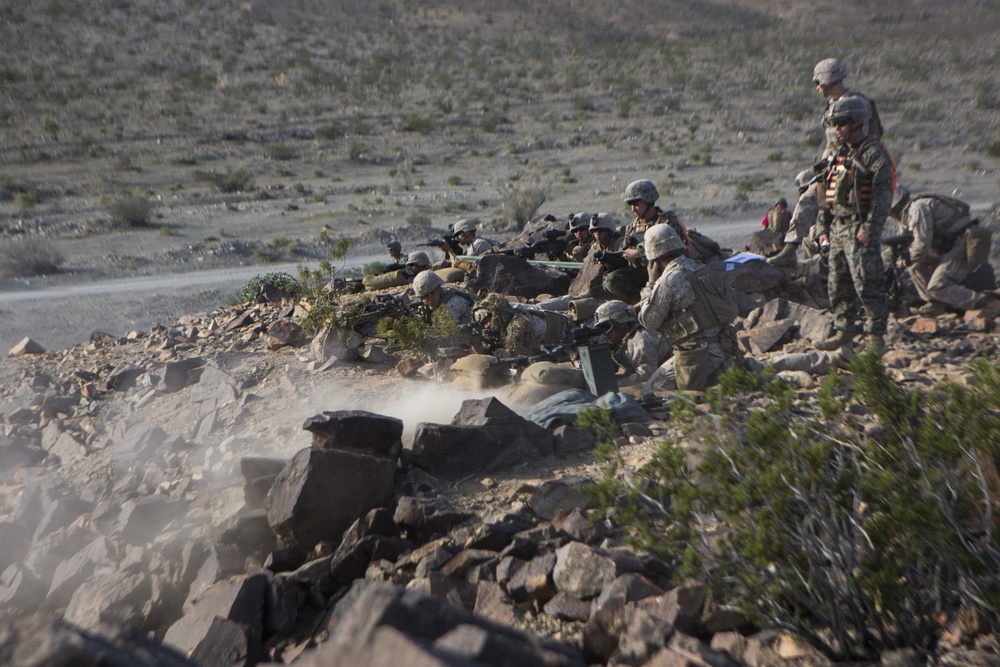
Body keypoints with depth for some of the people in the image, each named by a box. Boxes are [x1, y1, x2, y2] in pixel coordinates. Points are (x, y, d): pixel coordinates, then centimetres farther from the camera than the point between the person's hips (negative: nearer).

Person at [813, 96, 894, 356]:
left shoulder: (874, 154, -8)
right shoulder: (840, 154, 18)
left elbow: (882, 195, -15)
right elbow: (827, 194, 21)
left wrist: (869, 229, -19)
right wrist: (823, 227, 16)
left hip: (860, 230, -8)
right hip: (838, 227, 8)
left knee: (867, 284, -7)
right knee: (838, 284, 11)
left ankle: (876, 335, 2)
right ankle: (843, 330, 22)